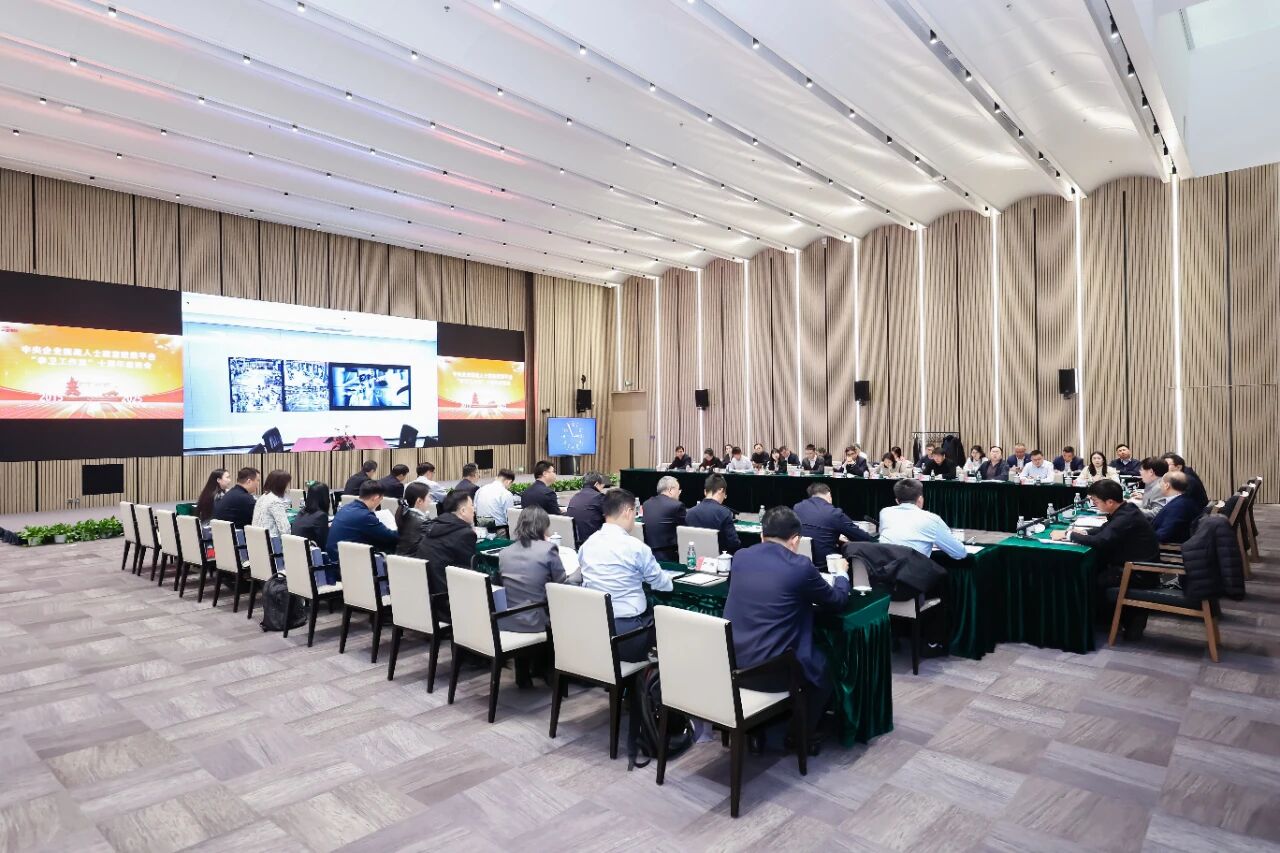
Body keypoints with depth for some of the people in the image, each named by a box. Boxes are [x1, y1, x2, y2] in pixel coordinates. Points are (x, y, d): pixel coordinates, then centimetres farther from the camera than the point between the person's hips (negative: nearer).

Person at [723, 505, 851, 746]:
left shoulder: (740, 557, 3)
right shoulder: (800, 566, -12)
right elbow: (837, 601, 6)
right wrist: (842, 575, 26)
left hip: (732, 664, 5)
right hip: (774, 670, -5)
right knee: (826, 665, 24)